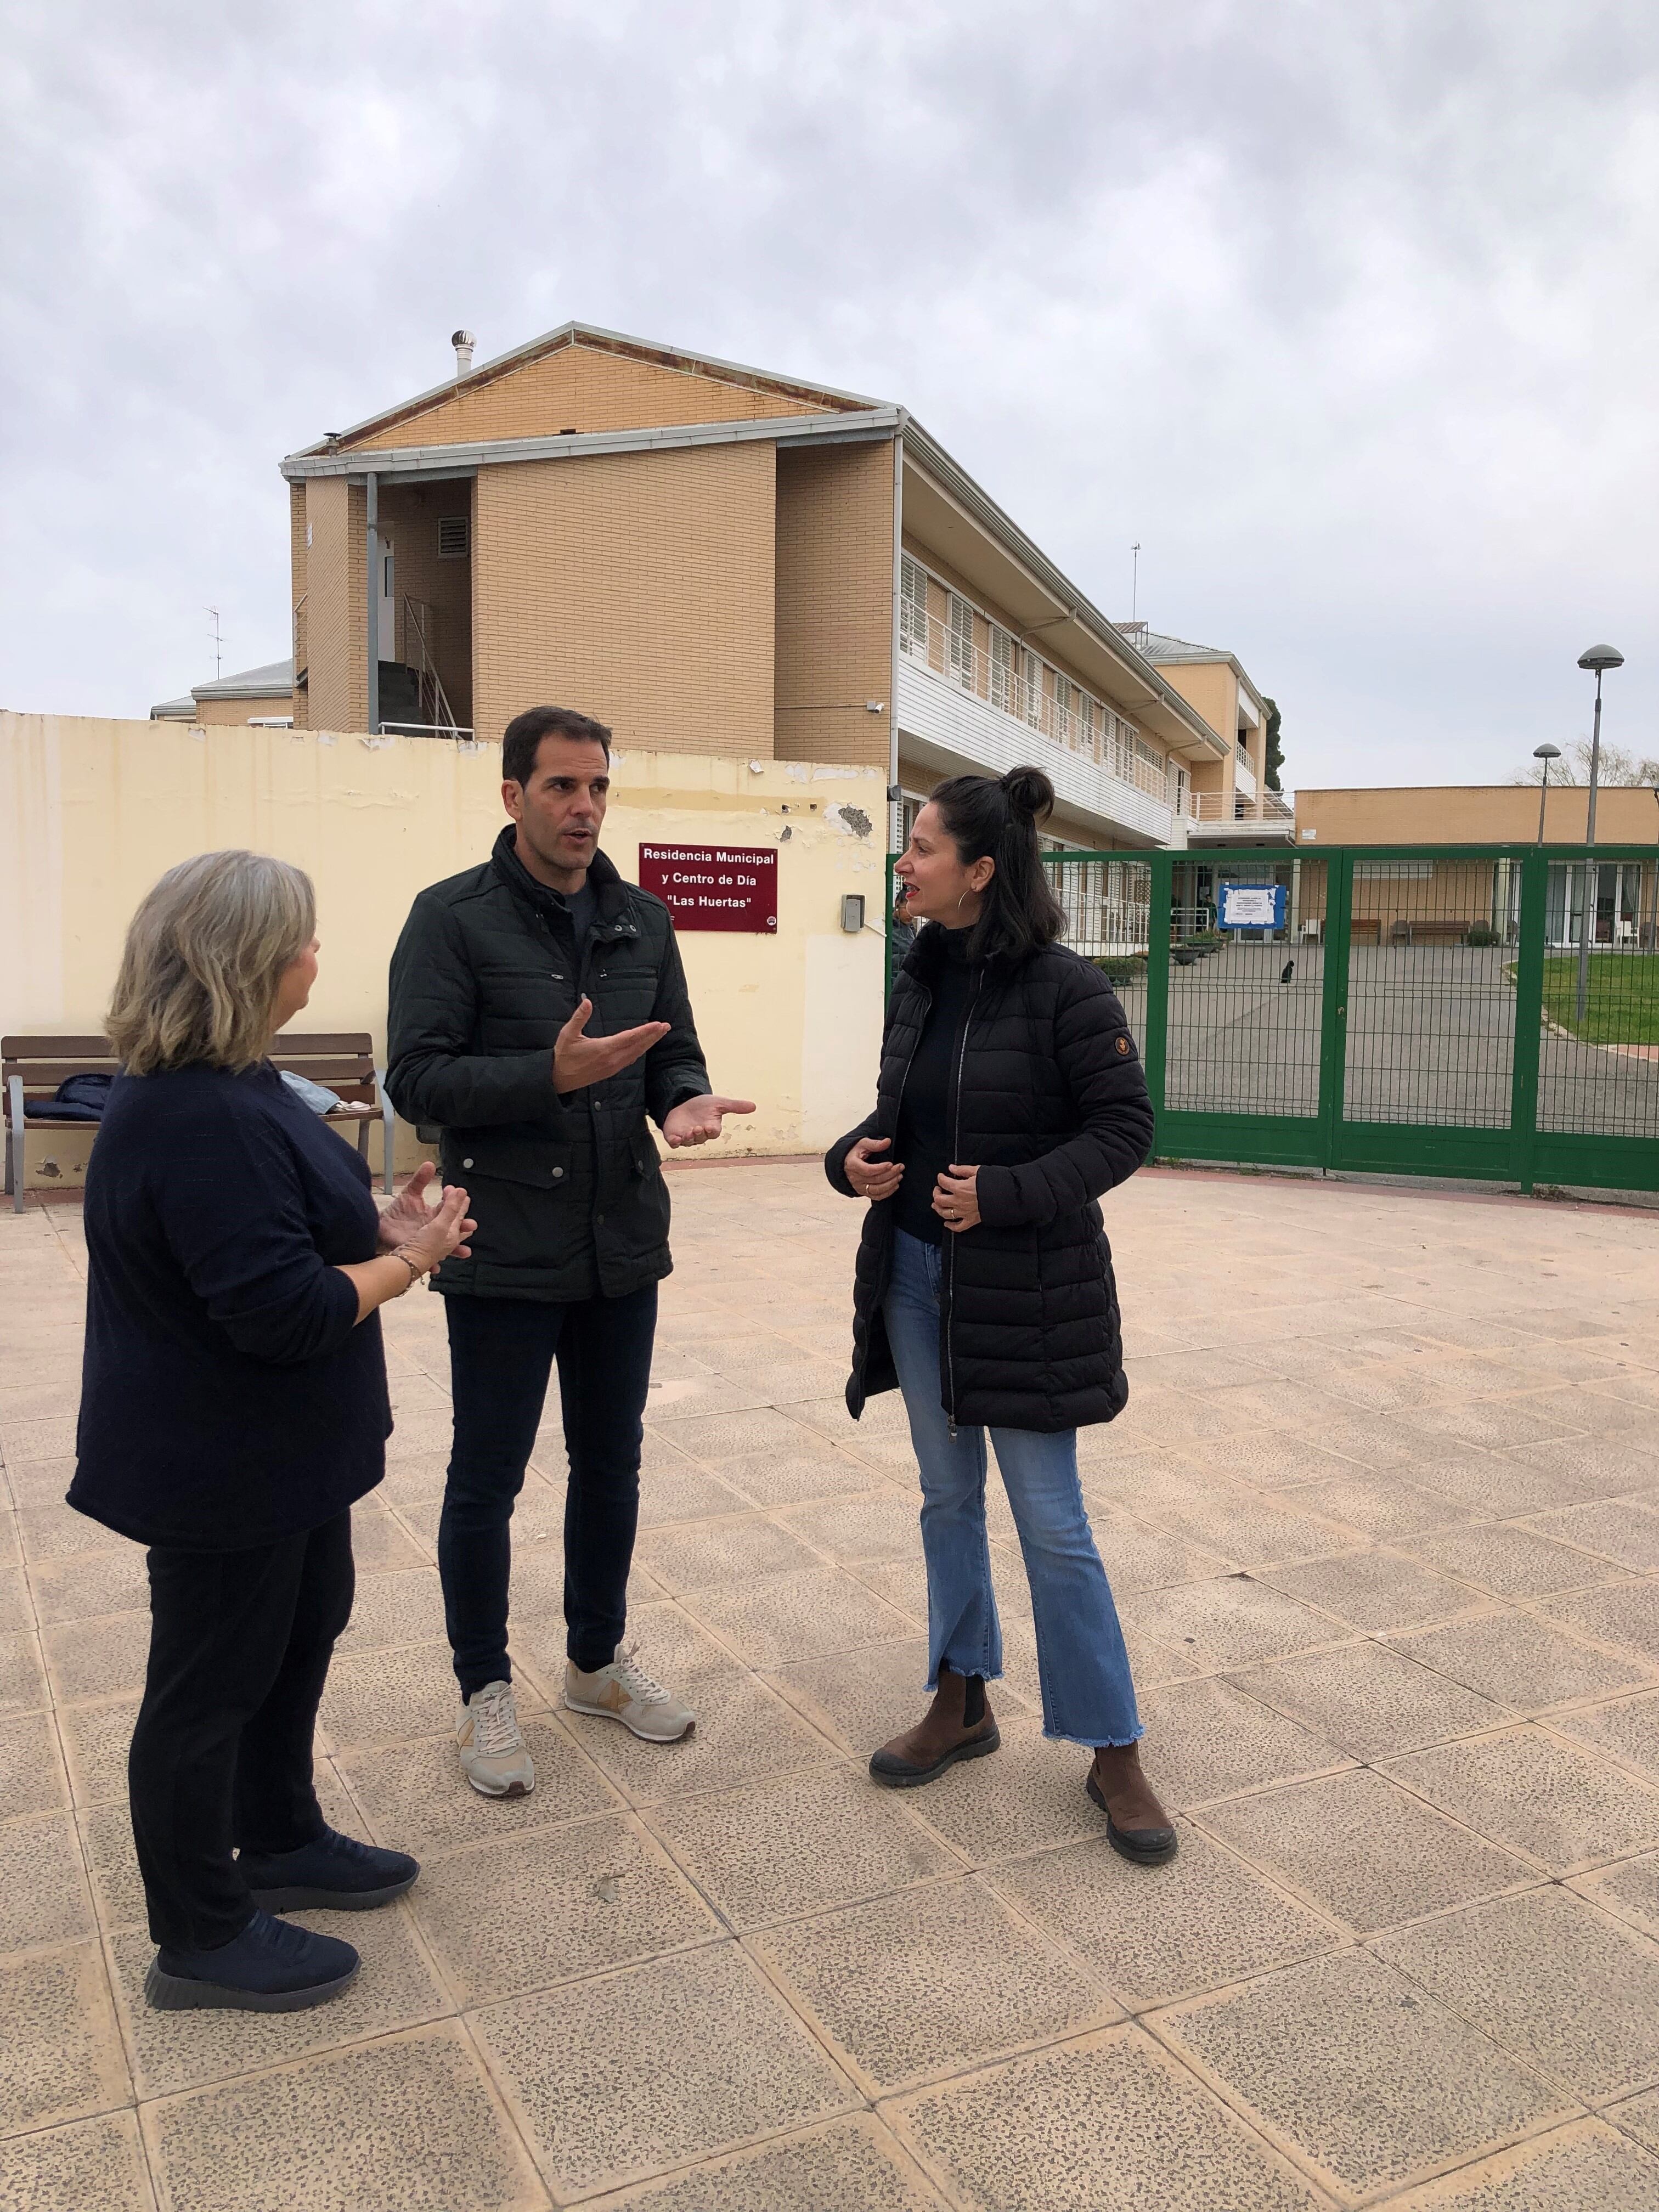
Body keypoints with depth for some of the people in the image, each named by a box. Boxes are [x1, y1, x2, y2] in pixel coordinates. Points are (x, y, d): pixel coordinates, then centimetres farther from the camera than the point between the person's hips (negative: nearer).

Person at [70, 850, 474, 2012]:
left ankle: (279, 1842, 45)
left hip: (277, 1451, 10)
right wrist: (407, 1263, -17)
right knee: (213, 1681, 8)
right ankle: (203, 1940, 28)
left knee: (301, 1631, 24)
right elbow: (284, 1310, -31)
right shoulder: (202, 1120, -30)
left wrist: (375, 1228, -1)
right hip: (220, 1467, -10)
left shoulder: (227, 1086, 4)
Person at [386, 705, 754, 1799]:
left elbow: (675, 1049, 11)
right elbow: (418, 1079, -14)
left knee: (612, 1463, 18)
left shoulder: (642, 919, 7)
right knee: (487, 1480, 8)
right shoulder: (454, 917, -9)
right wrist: (555, 1072, -26)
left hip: (622, 1247, 5)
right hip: (504, 1254, -5)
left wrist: (684, 1098, -12)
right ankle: (486, 1690, 28)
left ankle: (599, 1657, 38)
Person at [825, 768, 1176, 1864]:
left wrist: (1008, 1194, -24)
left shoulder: (1064, 988, -15)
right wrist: (853, 1158, -6)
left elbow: (1124, 1126, -14)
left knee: (1052, 1521, 1)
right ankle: (963, 1703, 34)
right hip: (916, 1273, 7)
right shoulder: (919, 980, 5)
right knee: (949, 1496, 17)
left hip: (1025, 1290, -6)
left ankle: (1114, 1752, 18)